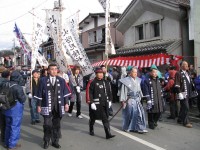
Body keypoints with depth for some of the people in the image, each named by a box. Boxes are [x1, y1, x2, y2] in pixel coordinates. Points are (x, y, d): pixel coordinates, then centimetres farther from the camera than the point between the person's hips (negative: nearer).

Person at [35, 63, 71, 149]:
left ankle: (55, 141, 26)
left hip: (58, 107, 2)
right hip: (47, 106, -2)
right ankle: (46, 141, 22)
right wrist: (39, 105, -1)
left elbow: (65, 93, 8)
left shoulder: (61, 80, 6)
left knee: (56, 125, 11)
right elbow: (40, 94, 0)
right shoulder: (43, 80, -1)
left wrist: (66, 103, 3)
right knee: (47, 125, 0)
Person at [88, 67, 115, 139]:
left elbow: (109, 92, 15)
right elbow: (90, 93, -10)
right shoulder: (93, 83, -8)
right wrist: (92, 103, -15)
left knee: (105, 118, 0)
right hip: (96, 103, -3)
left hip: (105, 103, 4)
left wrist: (109, 101, 13)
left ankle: (108, 134, 0)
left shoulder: (106, 82, 7)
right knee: (93, 118, 13)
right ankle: (91, 130, 37)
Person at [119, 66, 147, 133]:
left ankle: (140, 128, 7)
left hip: (137, 99, 5)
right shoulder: (126, 81, -13)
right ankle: (126, 127, 27)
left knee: (140, 113, -1)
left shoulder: (138, 80, 5)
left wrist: (140, 97, 16)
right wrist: (123, 101, -12)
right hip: (129, 100, -5)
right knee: (129, 114, 6)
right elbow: (123, 91, -11)